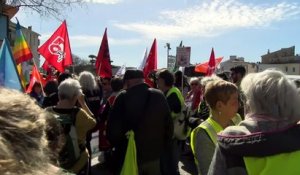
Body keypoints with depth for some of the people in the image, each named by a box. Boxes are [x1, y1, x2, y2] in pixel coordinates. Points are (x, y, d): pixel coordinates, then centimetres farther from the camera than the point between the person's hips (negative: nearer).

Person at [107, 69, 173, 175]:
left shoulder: (123, 97, -16)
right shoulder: (159, 96, -4)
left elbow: (113, 128, -15)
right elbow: (169, 126, 1)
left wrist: (117, 146, 3)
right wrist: (162, 147, 13)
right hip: (154, 154, 3)